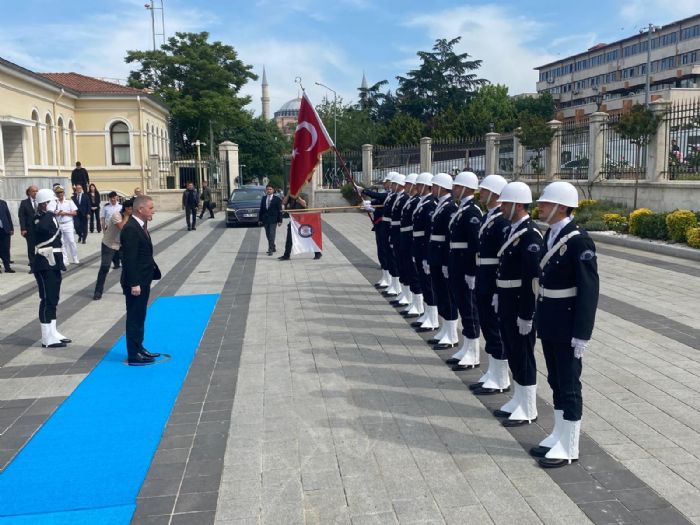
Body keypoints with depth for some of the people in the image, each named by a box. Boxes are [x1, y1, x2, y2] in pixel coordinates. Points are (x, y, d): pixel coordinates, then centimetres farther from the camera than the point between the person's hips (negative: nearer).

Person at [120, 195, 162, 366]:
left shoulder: (140, 226, 10)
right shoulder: (130, 229, -20)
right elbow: (130, 259, -23)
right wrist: (134, 284, -24)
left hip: (143, 280, 10)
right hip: (135, 282, -10)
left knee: (139, 317, 18)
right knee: (134, 318, -1)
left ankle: (139, 348, 30)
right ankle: (134, 355, 8)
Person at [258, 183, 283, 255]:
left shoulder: (277, 199, -2)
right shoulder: (263, 199, 10)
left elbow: (280, 210, -2)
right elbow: (261, 209, 11)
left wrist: (280, 220, -6)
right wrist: (260, 219, 6)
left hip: (273, 219, -5)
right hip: (265, 219, 5)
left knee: (272, 235, -10)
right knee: (268, 235, 10)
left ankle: (270, 249, -10)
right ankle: (273, 247, 25)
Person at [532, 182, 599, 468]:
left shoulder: (579, 240, -18)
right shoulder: (550, 234, 7)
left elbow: (589, 289, -19)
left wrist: (582, 334, -20)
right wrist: (540, 316, 13)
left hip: (567, 322, -8)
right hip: (548, 321, 8)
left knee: (569, 384, 3)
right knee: (555, 380, 17)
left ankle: (569, 446, 15)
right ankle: (559, 434, 31)